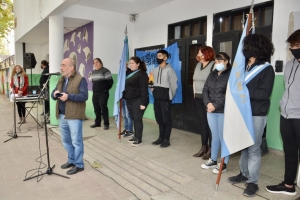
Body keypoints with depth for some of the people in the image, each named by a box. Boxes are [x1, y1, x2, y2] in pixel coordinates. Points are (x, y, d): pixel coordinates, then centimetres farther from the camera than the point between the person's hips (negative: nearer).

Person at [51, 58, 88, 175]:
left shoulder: (80, 80, -9)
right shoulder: (61, 80, 16)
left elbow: (84, 96, -18)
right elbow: (53, 95, 17)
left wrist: (68, 96, -24)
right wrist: (55, 94, -7)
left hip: (74, 116, -8)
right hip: (62, 116, 8)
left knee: (76, 141, 1)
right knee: (65, 141, 18)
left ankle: (79, 165, 13)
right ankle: (71, 160, 34)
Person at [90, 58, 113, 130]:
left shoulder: (105, 71, -11)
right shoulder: (93, 72, 14)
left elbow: (110, 81, -13)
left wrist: (106, 89, -2)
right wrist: (96, 88, 15)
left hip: (103, 93, -7)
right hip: (95, 93, 7)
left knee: (103, 108, -7)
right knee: (96, 109, 11)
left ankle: (106, 124, 1)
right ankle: (97, 123, 22)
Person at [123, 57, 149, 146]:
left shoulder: (142, 74, -9)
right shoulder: (130, 74, 16)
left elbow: (144, 89, -16)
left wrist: (143, 103, -21)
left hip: (138, 100, -8)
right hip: (130, 100, 8)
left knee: (138, 119, -3)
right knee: (134, 119, 13)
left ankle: (139, 139, 6)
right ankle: (136, 136, 23)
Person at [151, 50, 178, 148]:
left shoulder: (169, 70, -10)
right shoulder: (155, 70, 12)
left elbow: (174, 85, -8)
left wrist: (170, 96, -1)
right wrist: (154, 90, 11)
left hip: (165, 99, -7)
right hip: (157, 98, 7)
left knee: (166, 119, 0)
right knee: (159, 119, 12)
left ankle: (166, 139, 9)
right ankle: (161, 137, 23)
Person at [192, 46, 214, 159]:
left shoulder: (213, 65, -11)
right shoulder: (198, 65, 13)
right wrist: (194, 93, 12)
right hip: (198, 98, 8)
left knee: (210, 123, 0)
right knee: (202, 123, 12)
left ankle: (211, 149, 9)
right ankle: (204, 147, 22)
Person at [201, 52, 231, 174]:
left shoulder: (231, 75, -6)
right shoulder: (212, 74, 13)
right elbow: (205, 90, 8)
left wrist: (215, 105, -17)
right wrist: (208, 103, -8)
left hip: (224, 111, -6)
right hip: (211, 110, 6)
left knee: (223, 137, 3)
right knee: (214, 136, 15)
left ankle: (224, 164, 16)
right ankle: (213, 160, 27)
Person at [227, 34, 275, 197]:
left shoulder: (266, 69, -7)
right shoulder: (245, 67, 10)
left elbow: (264, 93, -16)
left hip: (257, 115, -5)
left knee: (253, 148, 1)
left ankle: (253, 182, 14)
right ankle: (244, 174, 29)